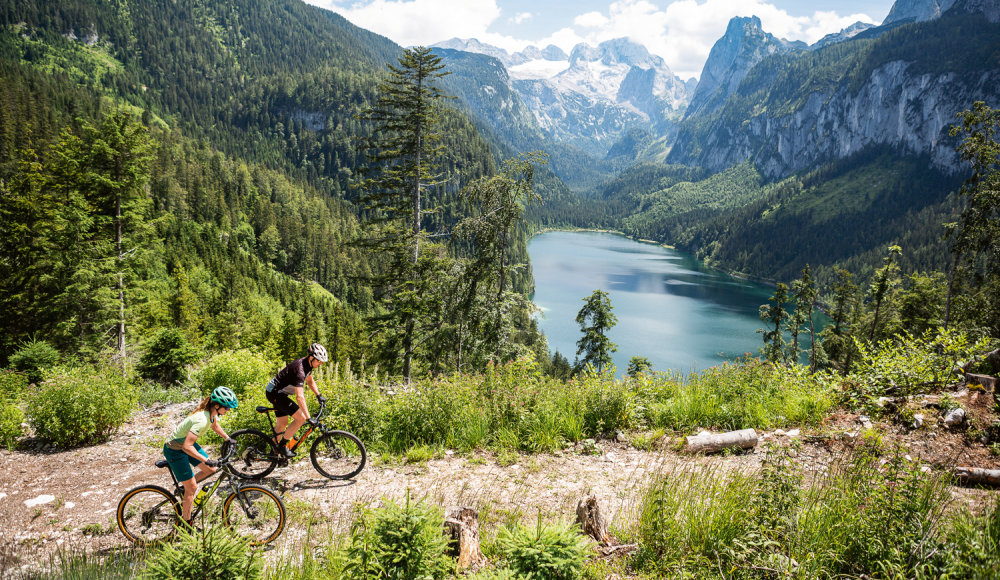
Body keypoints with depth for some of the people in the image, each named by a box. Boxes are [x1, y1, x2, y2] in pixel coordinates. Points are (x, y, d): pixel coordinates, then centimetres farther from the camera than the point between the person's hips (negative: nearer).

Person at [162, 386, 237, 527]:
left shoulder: (212, 413, -9)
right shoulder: (202, 420, -36)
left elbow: (215, 425, 16)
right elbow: (187, 447, -39)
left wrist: (228, 439, 19)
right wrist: (207, 460, -39)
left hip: (187, 443, 8)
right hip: (175, 450, -8)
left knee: (210, 470, 7)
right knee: (192, 488, -1)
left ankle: (184, 486, 28)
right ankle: (186, 523, 14)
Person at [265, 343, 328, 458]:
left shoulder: (308, 364, -1)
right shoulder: (299, 369, -31)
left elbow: (310, 381, 21)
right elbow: (300, 397, -37)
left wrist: (319, 396, 11)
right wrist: (309, 418, -39)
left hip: (278, 392, 10)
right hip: (274, 393, -10)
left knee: (282, 424, 17)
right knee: (301, 418, -14)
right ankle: (282, 445, -3)